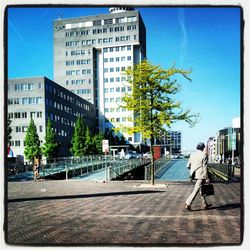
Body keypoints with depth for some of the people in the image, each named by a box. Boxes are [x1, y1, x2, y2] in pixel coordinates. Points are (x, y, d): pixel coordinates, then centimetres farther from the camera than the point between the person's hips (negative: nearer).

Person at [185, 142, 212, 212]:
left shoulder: (192, 154, 7)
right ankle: (188, 205, -8)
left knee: (201, 189, 19)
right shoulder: (204, 155, -11)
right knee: (196, 190, -5)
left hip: (195, 175, 7)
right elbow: (205, 167, -13)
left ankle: (205, 204, 29)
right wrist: (207, 178, -9)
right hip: (201, 175, -7)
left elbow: (188, 166, 9)